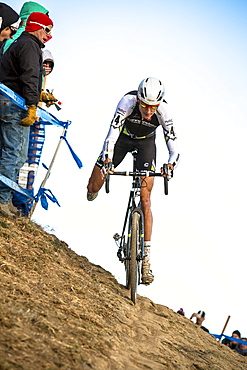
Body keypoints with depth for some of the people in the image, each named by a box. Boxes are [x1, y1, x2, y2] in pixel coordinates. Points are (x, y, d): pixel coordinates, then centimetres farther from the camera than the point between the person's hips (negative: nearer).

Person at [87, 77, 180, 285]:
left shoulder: (163, 110, -31)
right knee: (93, 188, -3)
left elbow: (173, 141, -31)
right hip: (123, 137, 0)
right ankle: (93, 190, 40)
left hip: (146, 142, 0)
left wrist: (171, 164, -51)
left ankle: (147, 257, -11)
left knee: (145, 201, -12)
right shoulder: (128, 101, -34)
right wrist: (107, 160, -54)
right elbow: (113, 131, -40)